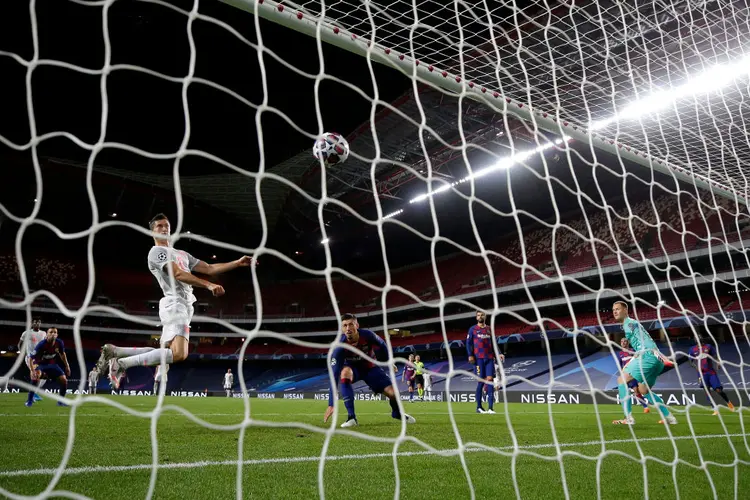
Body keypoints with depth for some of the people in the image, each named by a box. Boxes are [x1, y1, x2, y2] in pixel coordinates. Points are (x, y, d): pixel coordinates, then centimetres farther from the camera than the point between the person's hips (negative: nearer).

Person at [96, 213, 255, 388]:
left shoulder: (182, 254, 26)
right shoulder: (156, 251, -1)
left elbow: (210, 269, 22)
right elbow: (178, 274, -16)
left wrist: (238, 263, 13)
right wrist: (208, 285, -26)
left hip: (182, 307, 9)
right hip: (176, 305, -9)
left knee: (165, 353, 8)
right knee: (178, 354, -24)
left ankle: (113, 351, 16)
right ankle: (122, 363, -13)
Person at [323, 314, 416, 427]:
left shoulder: (367, 335, -32)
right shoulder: (339, 346, -35)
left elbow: (382, 345, -8)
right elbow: (334, 375, -39)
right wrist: (331, 404, -45)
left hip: (370, 366, 2)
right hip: (352, 367, -1)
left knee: (392, 392, -10)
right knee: (345, 372, -38)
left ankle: (397, 413, 29)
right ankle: (351, 417, -29)